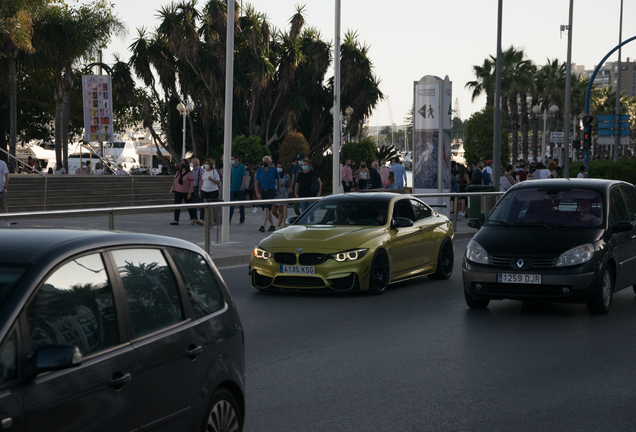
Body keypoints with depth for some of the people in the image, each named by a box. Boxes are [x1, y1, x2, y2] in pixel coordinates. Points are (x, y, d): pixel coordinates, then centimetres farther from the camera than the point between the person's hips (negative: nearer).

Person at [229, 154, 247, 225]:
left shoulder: (241, 167, -7)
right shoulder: (232, 167, 11)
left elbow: (245, 178, -11)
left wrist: (241, 187, -15)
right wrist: (230, 186, 7)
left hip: (240, 189, -5)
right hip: (233, 189, 5)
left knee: (241, 205, 4)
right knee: (231, 205, -1)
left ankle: (242, 220, 13)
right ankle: (229, 220, -3)